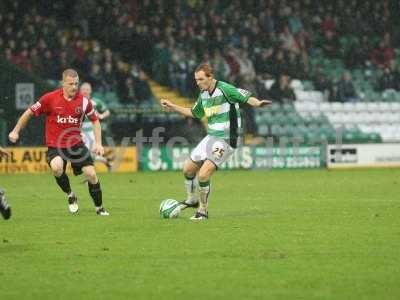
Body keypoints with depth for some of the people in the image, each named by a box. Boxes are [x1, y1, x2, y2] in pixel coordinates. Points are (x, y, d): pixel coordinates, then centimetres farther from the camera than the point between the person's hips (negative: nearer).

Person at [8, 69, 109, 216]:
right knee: (57, 167, -32)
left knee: (91, 174, -7)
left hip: (76, 144, 3)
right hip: (55, 145, -2)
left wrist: (98, 143, 2)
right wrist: (16, 131, 1)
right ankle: (70, 196, -5)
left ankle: (99, 208, 15)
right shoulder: (50, 98, -11)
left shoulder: (83, 101, -4)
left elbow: (95, 120, 11)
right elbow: (30, 112, 1)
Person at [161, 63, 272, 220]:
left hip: (225, 140, -9)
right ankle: (192, 200, 40)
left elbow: (246, 97, -25)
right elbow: (194, 113, 26)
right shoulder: (203, 94, 8)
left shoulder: (224, 89, -17)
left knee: (203, 174, -18)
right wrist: (172, 107, 24)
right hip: (211, 137, 9)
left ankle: (203, 210, 1)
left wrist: (258, 103, -45)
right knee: (188, 169, 14)